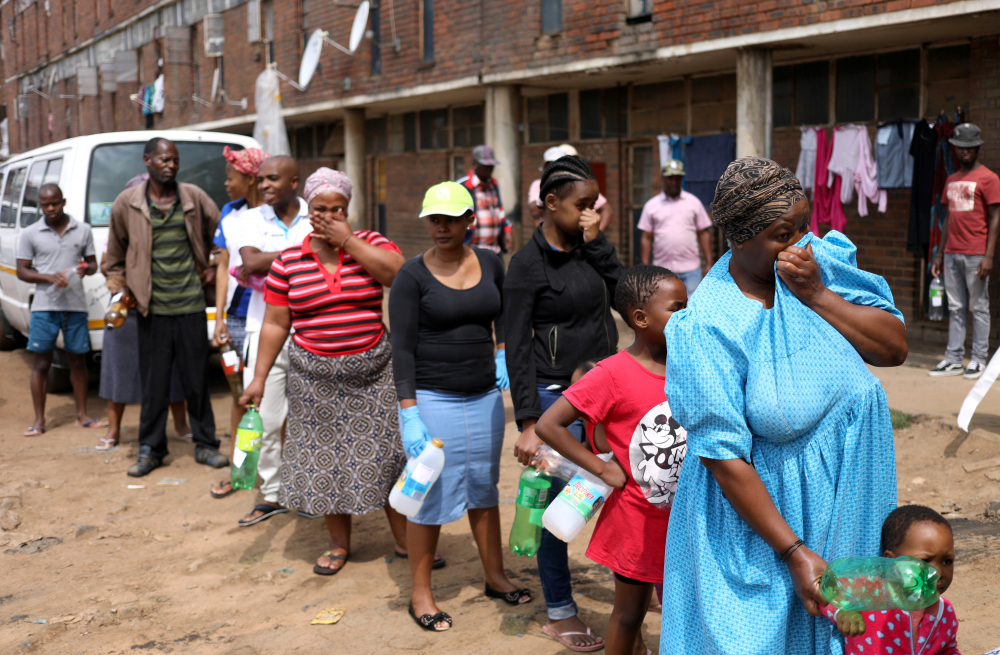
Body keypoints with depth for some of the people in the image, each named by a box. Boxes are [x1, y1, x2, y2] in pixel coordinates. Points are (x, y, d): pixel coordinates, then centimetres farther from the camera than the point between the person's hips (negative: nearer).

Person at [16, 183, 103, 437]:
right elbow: (22, 271, 2)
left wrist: (86, 268, -10)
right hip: (44, 306, -1)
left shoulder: (82, 230, 7)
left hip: (76, 305, 2)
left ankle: (82, 416, 18)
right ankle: (39, 420, 8)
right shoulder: (30, 234, 2)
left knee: (78, 360, 8)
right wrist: (49, 277, -15)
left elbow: (92, 262, 14)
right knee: (41, 363, 1)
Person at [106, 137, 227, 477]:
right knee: (154, 382, 5)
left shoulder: (194, 198, 2)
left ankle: (205, 445, 19)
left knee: (197, 379, 7)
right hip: (152, 308, 0)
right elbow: (116, 252, 14)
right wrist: (119, 282, 11)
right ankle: (150, 449, 18)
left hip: (191, 305, 1)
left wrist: (215, 269, 13)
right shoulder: (127, 203, 1)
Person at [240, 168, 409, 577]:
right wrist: (259, 377, -1)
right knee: (325, 458, 7)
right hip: (315, 376, 1)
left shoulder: (369, 243, -1)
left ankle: (405, 538, 18)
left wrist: (347, 240, -18)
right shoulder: (288, 261, 1)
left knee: (384, 453, 4)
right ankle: (339, 543, 24)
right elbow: (275, 324, 3)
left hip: (371, 371, -1)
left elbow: (398, 272, -22)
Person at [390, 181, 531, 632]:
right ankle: (420, 594, 17)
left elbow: (505, 314, 21)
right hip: (432, 399, -5)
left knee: (484, 488, 17)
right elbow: (401, 347, -13)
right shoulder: (413, 275, -11)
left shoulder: (489, 263, 2)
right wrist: (409, 415, -19)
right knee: (431, 496, 2)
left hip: (485, 396, 5)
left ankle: (495, 576, 33)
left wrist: (503, 353, 4)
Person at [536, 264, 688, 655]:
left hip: (682, 519, 5)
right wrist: (602, 468, -18)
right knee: (629, 614, 12)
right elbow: (548, 425, -20)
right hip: (636, 520, -5)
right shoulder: (613, 374, -19)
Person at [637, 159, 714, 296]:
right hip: (662, 269, 1)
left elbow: (704, 233, 8)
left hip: (691, 269, 0)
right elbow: (646, 238, 7)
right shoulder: (651, 205, 8)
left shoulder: (693, 202, 9)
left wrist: (709, 263, 1)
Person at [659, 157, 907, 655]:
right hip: (754, 508, -5)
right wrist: (794, 551, -20)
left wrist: (817, 295, -19)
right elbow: (724, 456, -20)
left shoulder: (823, 260, -4)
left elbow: (894, 347, -7)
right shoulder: (705, 327, -21)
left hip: (848, 493, 5)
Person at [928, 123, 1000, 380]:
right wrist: (939, 254, 15)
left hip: (976, 255, -6)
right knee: (955, 308, 7)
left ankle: (979, 359, 5)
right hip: (951, 253, 6)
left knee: (979, 307, -1)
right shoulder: (951, 180, 17)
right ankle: (953, 359, 10)